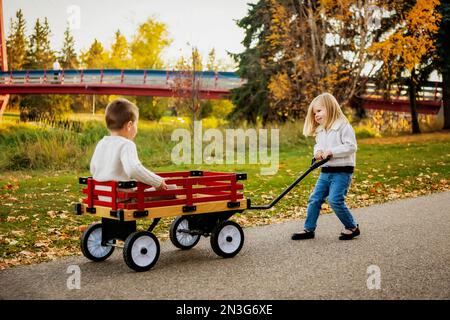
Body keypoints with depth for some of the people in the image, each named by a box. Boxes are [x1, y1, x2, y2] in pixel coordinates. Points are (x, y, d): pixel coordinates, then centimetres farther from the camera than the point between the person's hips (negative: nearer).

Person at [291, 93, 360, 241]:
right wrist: (318, 151, -1)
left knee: (335, 200, -14)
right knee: (315, 199, 5)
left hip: (342, 171, -8)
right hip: (325, 171, 8)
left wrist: (331, 151, -22)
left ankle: (352, 227, 4)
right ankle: (309, 229, 14)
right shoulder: (320, 130, 13)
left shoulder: (343, 126, -12)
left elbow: (351, 146, -18)